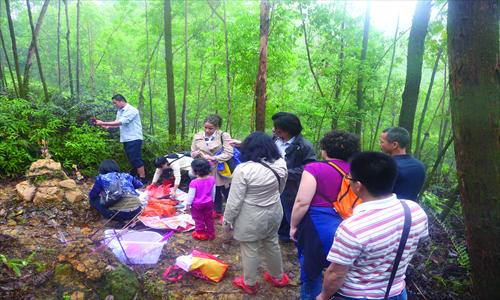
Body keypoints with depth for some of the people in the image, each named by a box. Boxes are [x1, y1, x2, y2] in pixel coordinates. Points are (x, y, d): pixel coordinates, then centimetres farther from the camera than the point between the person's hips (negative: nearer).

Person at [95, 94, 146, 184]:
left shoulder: (131, 110, -13)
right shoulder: (120, 111, 16)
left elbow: (120, 122, -21)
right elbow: (118, 125, 17)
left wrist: (103, 123, -20)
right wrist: (108, 126, -3)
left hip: (134, 139, -9)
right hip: (126, 139, 9)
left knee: (135, 160, -9)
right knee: (132, 160, 13)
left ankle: (143, 179, -3)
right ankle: (139, 175, 23)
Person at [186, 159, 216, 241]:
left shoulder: (194, 183, -28)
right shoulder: (212, 179, -12)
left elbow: (191, 195, -16)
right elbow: (213, 192, 1)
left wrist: (188, 203, 1)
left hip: (197, 204, -4)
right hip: (209, 203, 4)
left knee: (199, 220, 16)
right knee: (209, 219, 20)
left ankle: (201, 234, 33)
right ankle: (211, 234, 33)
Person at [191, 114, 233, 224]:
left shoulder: (224, 136, -15)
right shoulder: (197, 137, 1)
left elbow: (228, 154, -20)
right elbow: (193, 153, 10)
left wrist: (213, 158, -26)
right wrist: (195, 154, -14)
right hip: (208, 171, 4)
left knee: (227, 193, 6)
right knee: (214, 193, 20)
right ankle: (217, 211, 41)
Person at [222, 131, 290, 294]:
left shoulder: (243, 169, -25)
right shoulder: (281, 164, -8)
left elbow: (234, 201, -19)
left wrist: (227, 221, -4)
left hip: (251, 218, -5)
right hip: (273, 213, 6)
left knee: (250, 250, 13)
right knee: (272, 244, 24)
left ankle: (249, 284, 34)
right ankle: (277, 277, 45)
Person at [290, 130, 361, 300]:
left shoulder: (315, 169, -15)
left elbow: (302, 202, -17)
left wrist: (293, 225, -4)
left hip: (318, 227, -5)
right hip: (346, 227, 5)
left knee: (312, 270, 13)